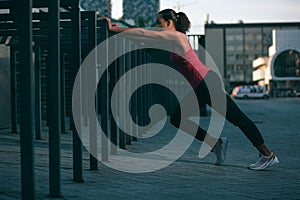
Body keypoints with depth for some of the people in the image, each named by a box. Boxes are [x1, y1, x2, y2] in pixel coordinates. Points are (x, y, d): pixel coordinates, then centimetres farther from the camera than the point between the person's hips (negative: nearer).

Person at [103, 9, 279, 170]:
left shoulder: (175, 36, -11)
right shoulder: (171, 39, 15)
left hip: (209, 83, -10)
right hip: (200, 89, 10)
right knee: (177, 119, 9)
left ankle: (268, 155, -1)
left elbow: (143, 33, -11)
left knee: (238, 118, -6)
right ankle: (216, 143, 13)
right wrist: (118, 29, 15)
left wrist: (115, 29, -6)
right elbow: (144, 36, 19)